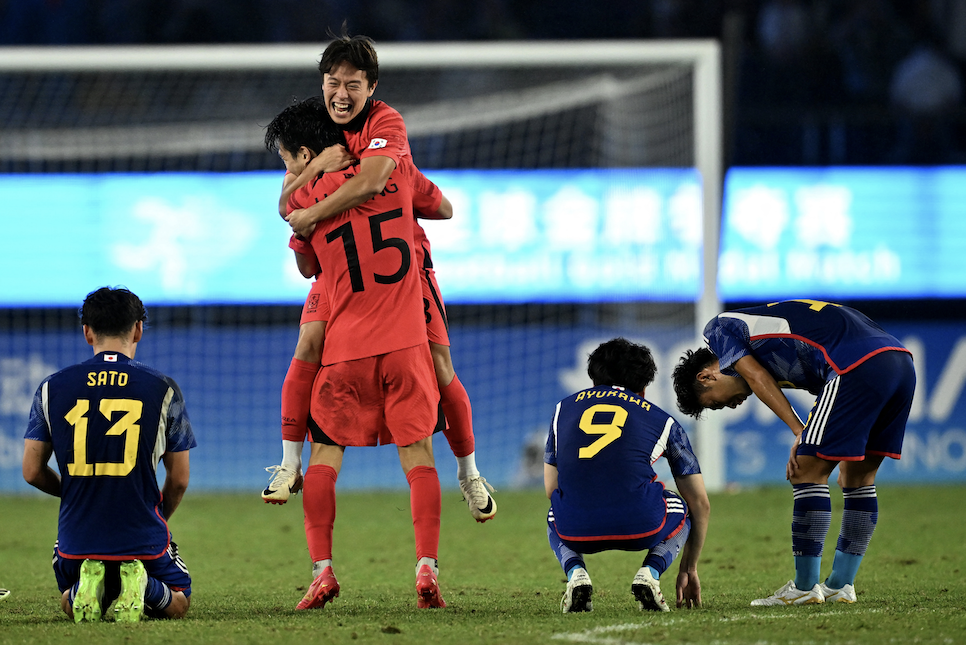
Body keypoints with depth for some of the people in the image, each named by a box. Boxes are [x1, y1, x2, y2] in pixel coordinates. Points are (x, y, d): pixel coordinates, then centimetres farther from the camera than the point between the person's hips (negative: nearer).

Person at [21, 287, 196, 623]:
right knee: (178, 603, 24)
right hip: (142, 539, -2)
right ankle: (144, 587, -11)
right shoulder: (163, 389, -3)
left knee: (70, 603, 31)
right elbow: (179, 479, 3)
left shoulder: (51, 388, 1)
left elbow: (32, 472, 3)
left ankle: (86, 585, -6)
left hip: (77, 540, 2)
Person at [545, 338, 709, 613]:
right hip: (639, 527, -2)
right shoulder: (662, 421, 21)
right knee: (681, 510, 34)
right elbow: (700, 504, 27)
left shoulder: (564, 407, 26)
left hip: (577, 529, 2)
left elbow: (552, 490, 30)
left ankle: (575, 573, 8)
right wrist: (688, 570, 40)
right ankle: (649, 572, 5)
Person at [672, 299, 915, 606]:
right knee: (859, 478, 17)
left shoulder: (720, 329, 14)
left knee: (808, 473, -1)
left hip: (857, 367, -9)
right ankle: (840, 586, 21)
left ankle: (805, 587, 4)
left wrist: (800, 432, -2)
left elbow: (757, 378, 0)